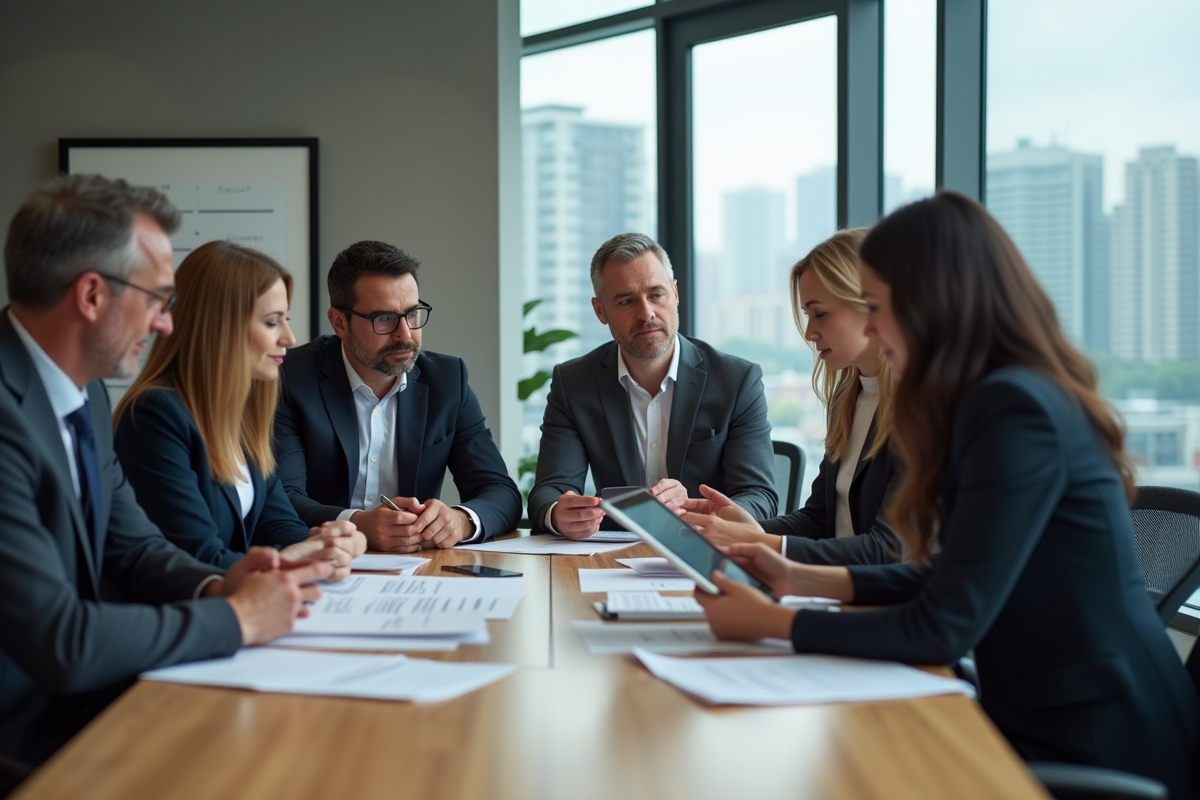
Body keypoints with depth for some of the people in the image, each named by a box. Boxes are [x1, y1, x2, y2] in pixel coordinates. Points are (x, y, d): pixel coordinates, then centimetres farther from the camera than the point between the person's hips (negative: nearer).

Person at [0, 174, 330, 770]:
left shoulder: (84, 394, 5)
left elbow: (133, 546, 15)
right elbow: (60, 643, -28)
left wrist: (215, 586, -5)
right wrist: (236, 617, -16)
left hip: (76, 698, 8)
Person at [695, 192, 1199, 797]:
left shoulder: (1015, 410, -21)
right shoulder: (1007, 394, 9)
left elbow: (942, 629, -21)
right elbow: (954, 581, 14)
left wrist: (770, 622, -12)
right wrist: (803, 579, 12)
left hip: (1094, 750, -8)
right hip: (1049, 718, 8)